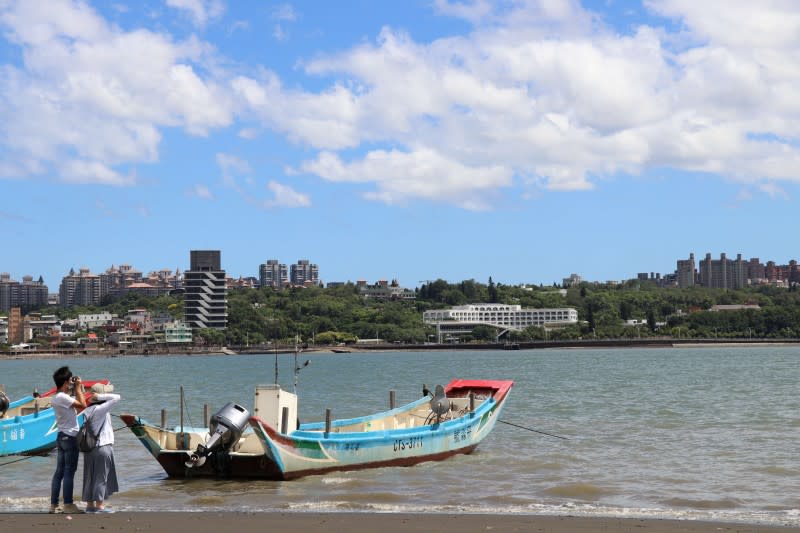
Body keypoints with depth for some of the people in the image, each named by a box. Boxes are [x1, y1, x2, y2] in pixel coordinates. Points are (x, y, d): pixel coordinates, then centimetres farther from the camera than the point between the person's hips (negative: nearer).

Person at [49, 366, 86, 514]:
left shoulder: (59, 397, 14)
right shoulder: (62, 397, -16)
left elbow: (78, 403, 21)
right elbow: (83, 405, -18)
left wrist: (78, 389, 16)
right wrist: (78, 388, -8)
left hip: (62, 437, 10)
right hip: (70, 437, -10)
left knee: (60, 472, 9)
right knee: (69, 472, -5)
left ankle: (54, 505, 10)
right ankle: (68, 505, -3)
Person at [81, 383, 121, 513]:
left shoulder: (88, 411, 5)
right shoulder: (101, 409, -15)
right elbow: (116, 397, -18)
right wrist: (101, 397, -13)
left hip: (90, 448, 7)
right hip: (103, 447, -7)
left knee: (90, 477, 11)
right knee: (101, 477, 0)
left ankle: (90, 504, 17)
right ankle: (99, 506, 3)